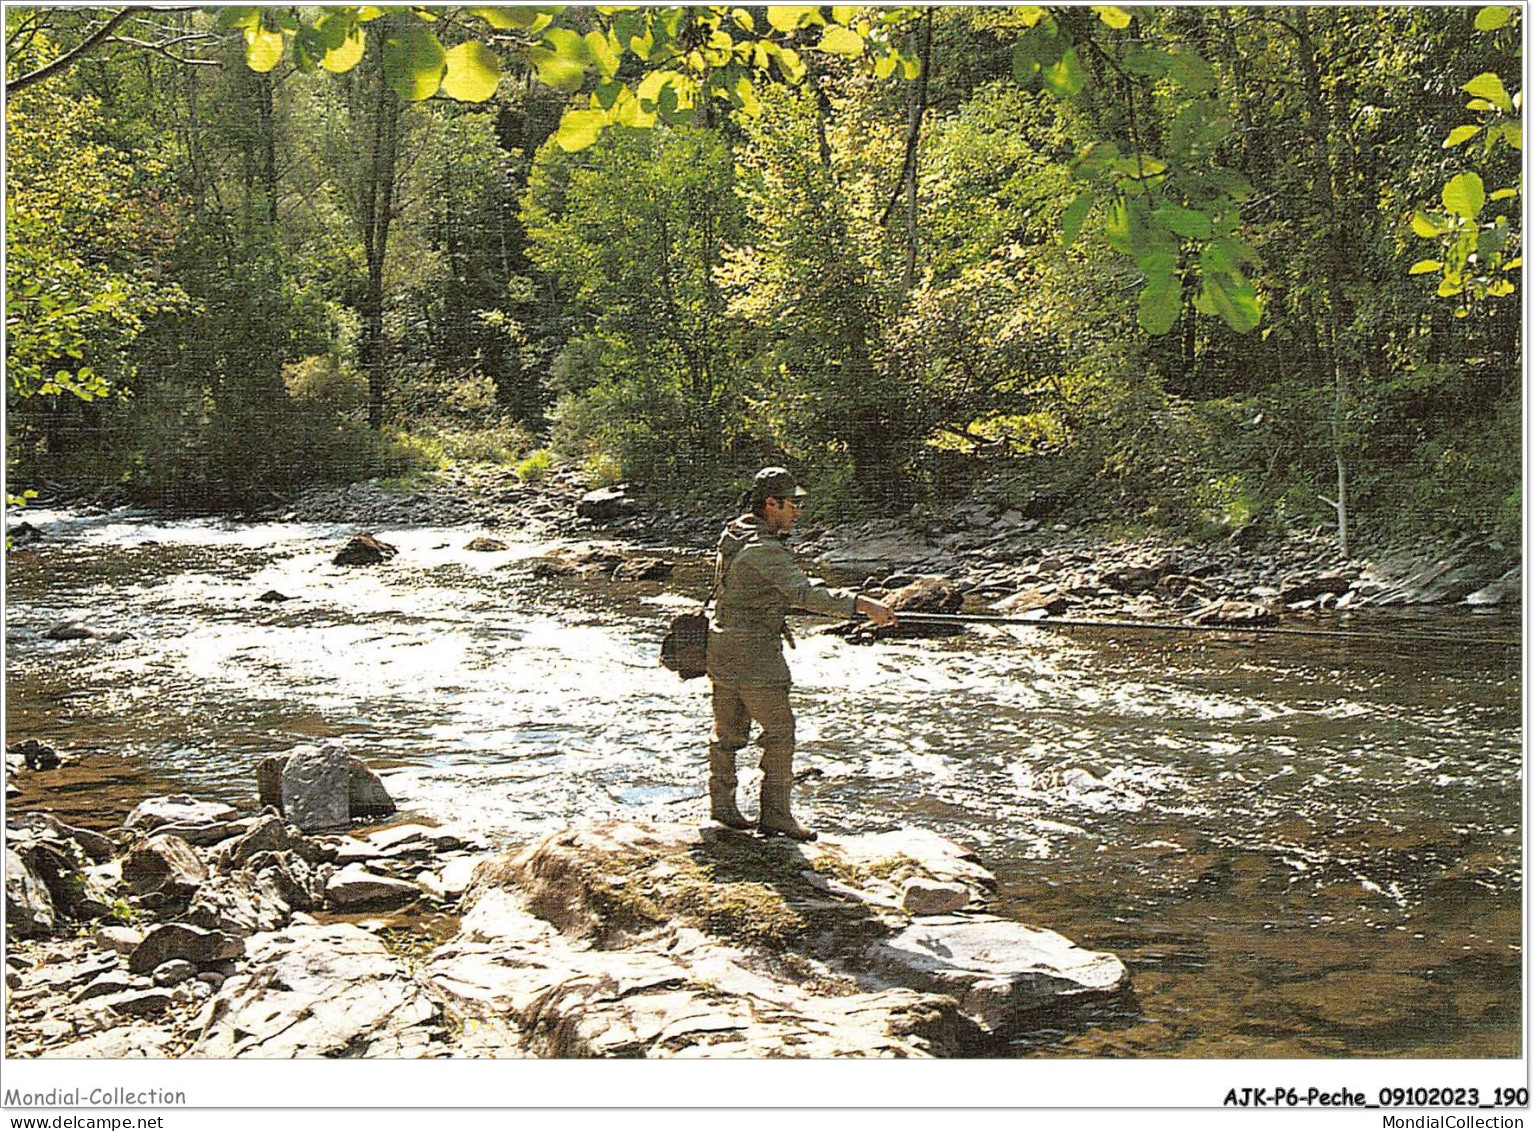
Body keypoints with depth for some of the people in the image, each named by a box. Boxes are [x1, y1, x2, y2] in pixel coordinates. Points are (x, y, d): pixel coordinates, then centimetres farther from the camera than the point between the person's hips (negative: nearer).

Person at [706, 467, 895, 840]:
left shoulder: (733, 536, 10)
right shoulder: (763, 549, -20)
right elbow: (805, 593, -27)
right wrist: (861, 604, -28)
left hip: (722, 647, 9)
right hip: (754, 655, -9)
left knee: (728, 730, 15)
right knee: (779, 731, -1)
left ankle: (722, 805, 23)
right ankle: (775, 814, 3)